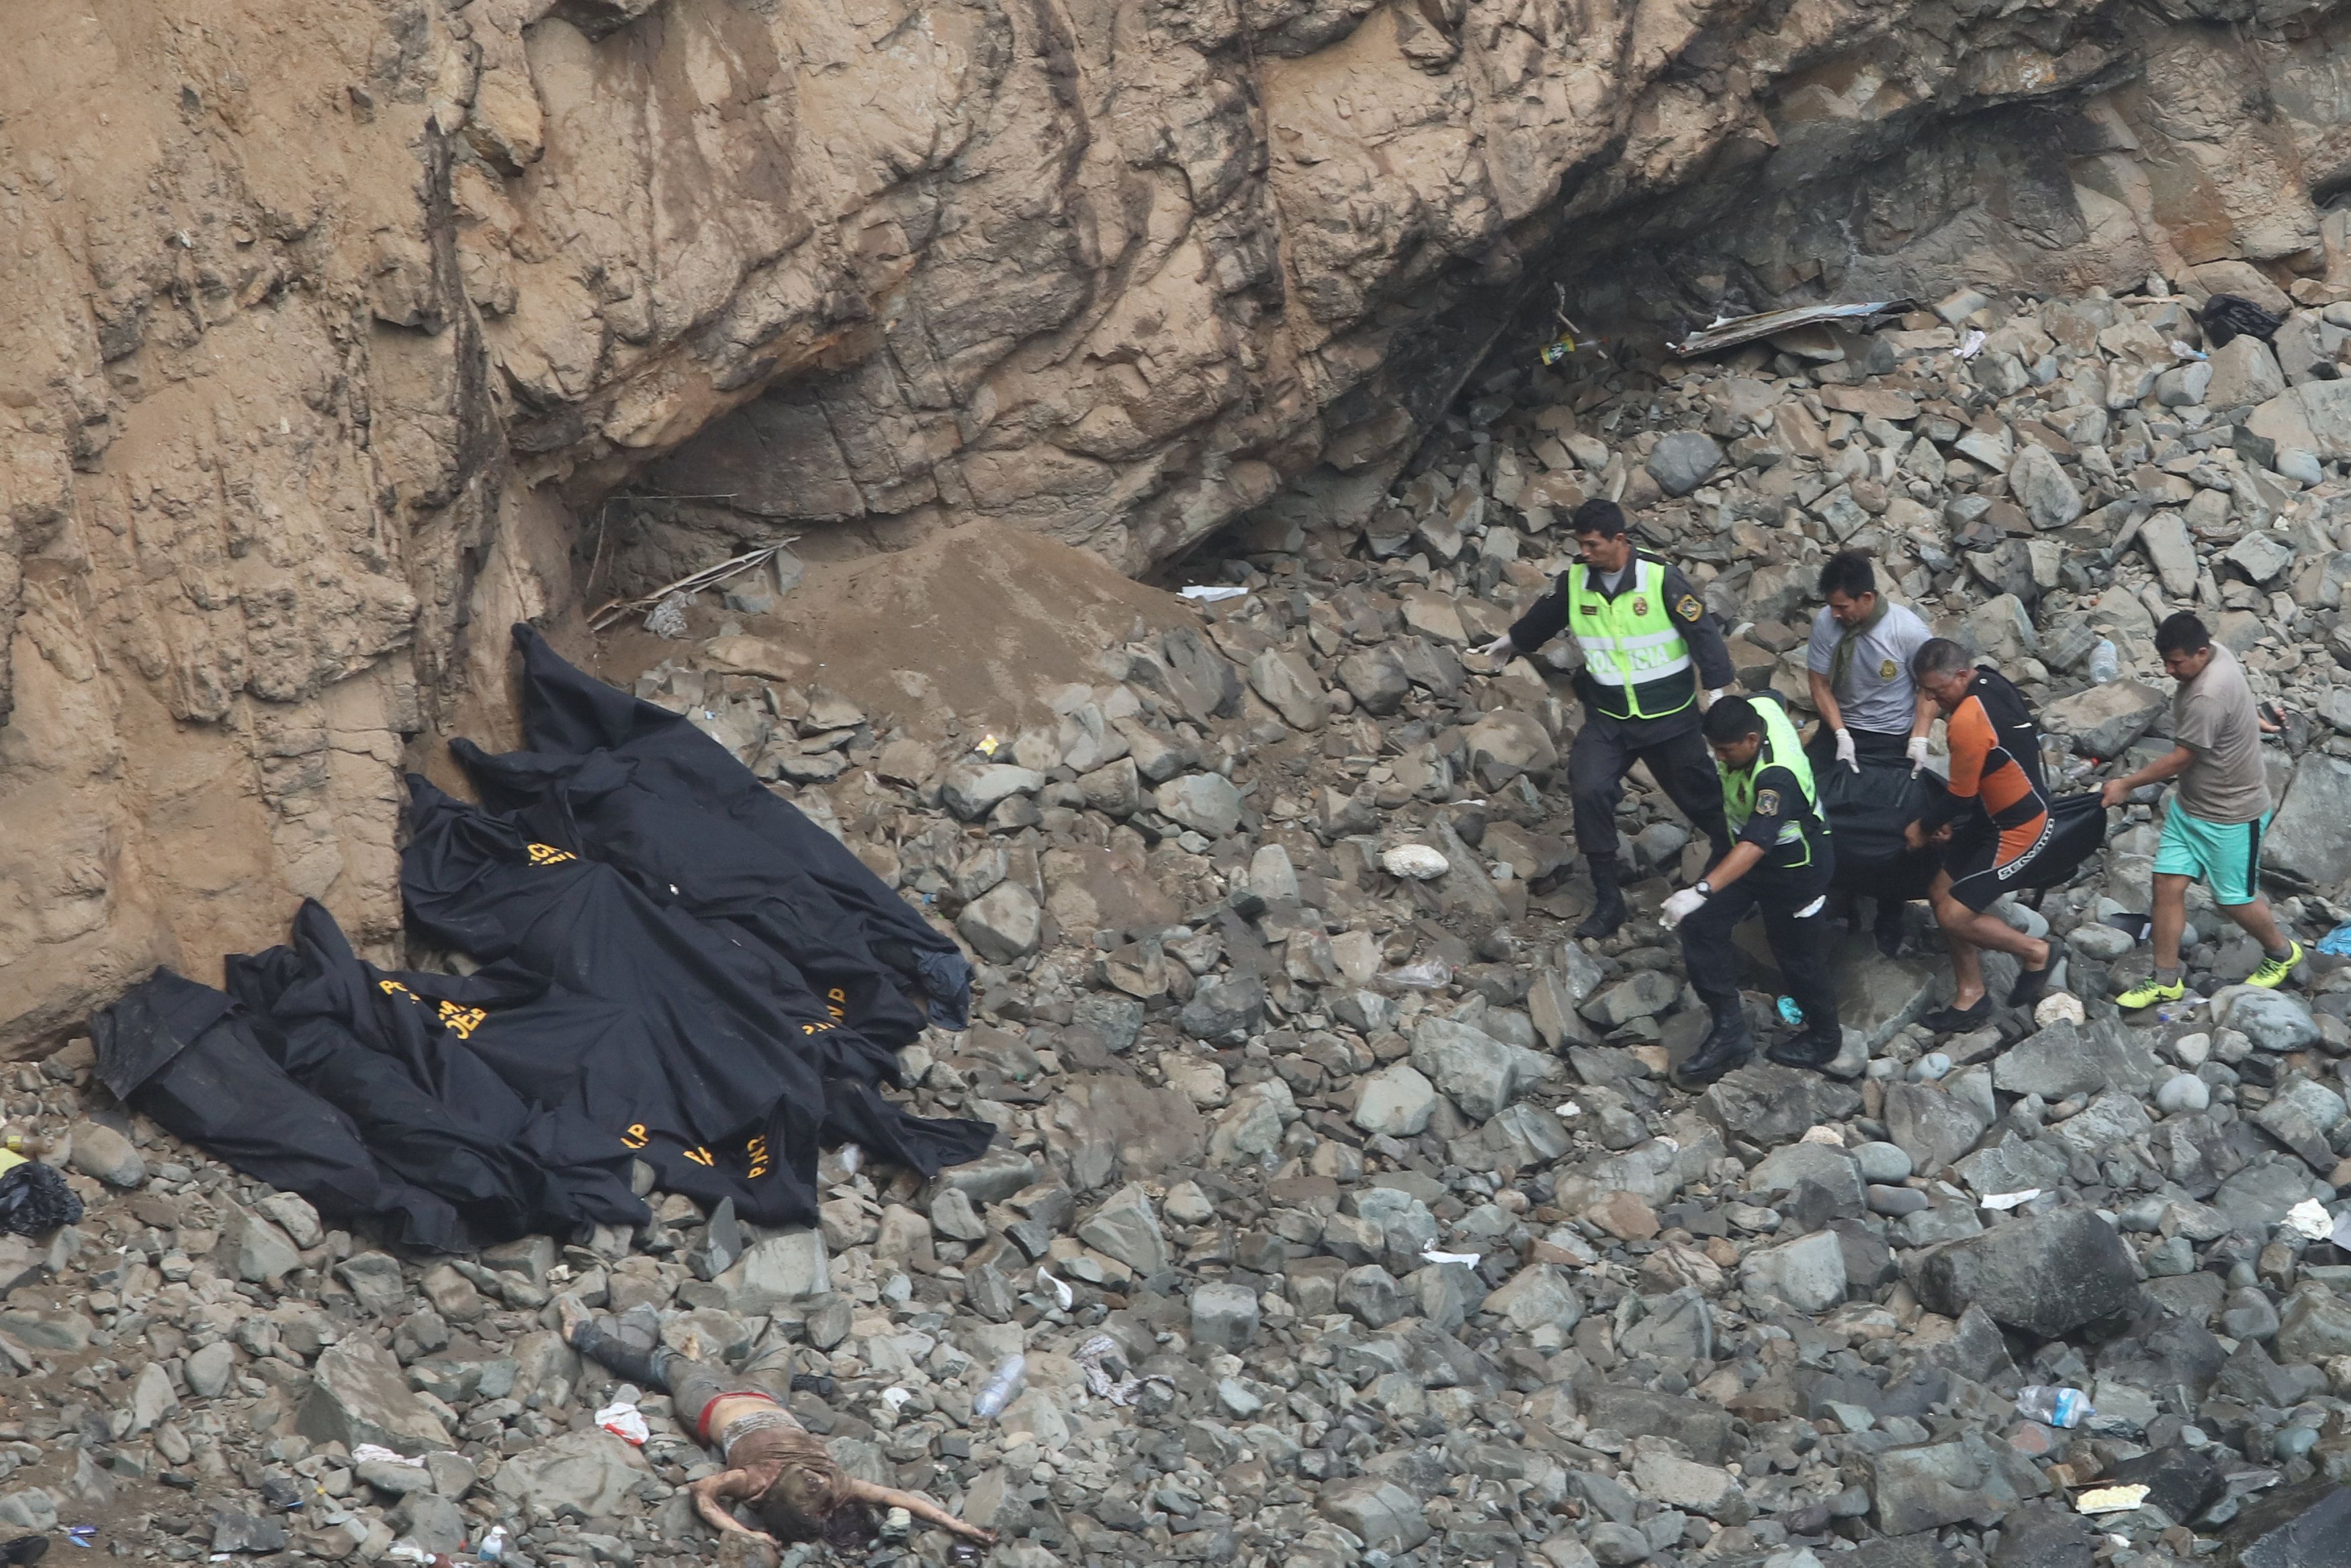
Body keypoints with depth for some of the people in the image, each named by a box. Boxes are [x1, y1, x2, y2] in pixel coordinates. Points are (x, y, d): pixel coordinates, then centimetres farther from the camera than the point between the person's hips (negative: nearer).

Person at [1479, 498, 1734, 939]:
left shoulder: (1662, 579, -18)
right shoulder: (1573, 583, -4)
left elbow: (1703, 633, -15)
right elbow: (1541, 620, 17)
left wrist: (1716, 689, -19)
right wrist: (1511, 642, 34)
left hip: (1669, 716, -3)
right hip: (1608, 716, 3)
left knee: (1702, 797, 9)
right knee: (1589, 791, -16)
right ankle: (1608, 900, -5)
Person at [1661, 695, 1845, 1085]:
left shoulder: (1776, 777, -42)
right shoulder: (1758, 708, -19)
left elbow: (1756, 845, -51)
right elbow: (1778, 701, 8)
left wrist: (1702, 891, -61)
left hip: (1793, 866, -9)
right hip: (1744, 842, 9)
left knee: (1798, 954, 8)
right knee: (1700, 924, -2)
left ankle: (1824, 1038, 34)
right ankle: (1729, 1028, 6)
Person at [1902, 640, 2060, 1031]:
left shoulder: (1968, 722, -30)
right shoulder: (1990, 682, 0)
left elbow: (1961, 796, -20)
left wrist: (1924, 827, -1)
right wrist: (1945, 820, 10)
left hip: (2017, 831, -10)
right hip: (1995, 815, 10)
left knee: (1954, 916, -7)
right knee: (1942, 895, 11)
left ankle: (2037, 952, 14)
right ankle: (1970, 998, 21)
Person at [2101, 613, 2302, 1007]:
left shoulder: (2208, 698, -35)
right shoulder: (2215, 653, -6)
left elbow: (2181, 758, -25)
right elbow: (2241, 687, 17)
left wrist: (2127, 785, -13)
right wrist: (2254, 718, 36)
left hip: (2231, 814, -9)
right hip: (2190, 805, 9)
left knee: (2234, 900, 9)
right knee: (2168, 884, 5)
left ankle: (2282, 953, 37)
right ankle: (2166, 981, 15)